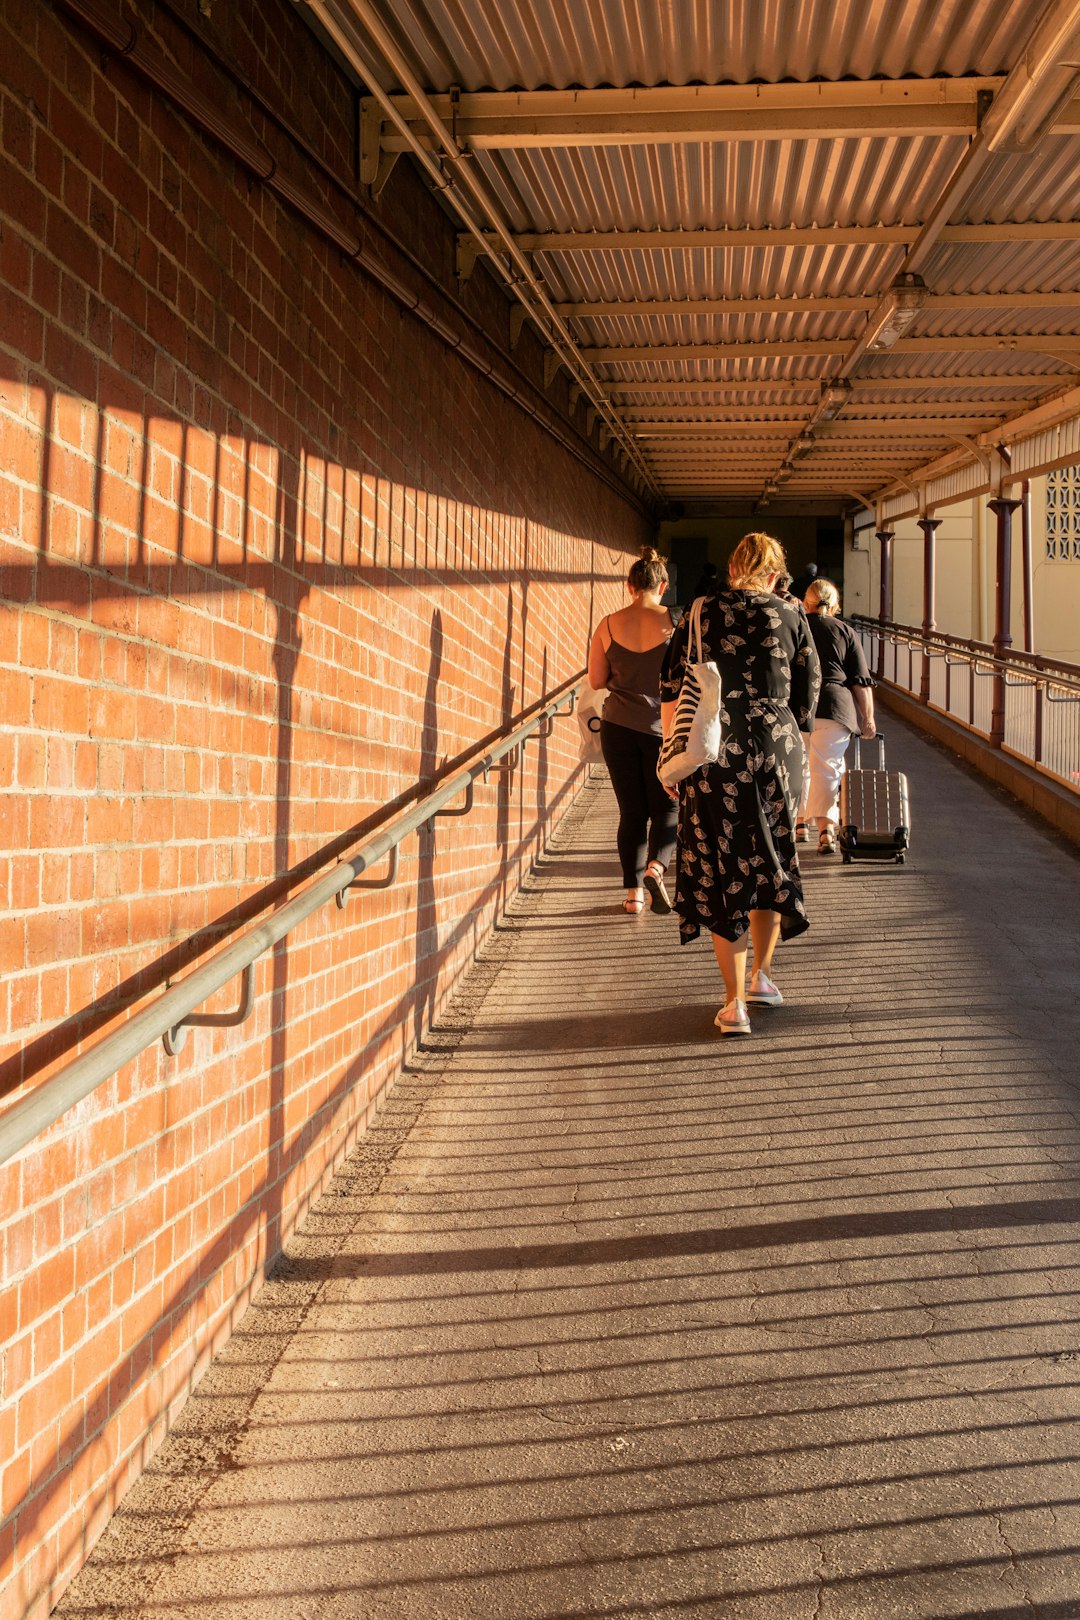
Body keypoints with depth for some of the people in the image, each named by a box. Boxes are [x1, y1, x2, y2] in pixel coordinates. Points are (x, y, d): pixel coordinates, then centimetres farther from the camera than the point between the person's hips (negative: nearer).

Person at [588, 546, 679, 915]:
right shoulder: (675, 623, -7)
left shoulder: (609, 625, -2)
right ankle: (655, 867, -15)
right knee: (666, 806, 11)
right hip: (662, 726, -2)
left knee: (631, 812, 9)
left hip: (618, 726, 2)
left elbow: (596, 680, 2)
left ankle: (634, 892, 7)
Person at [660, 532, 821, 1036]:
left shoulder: (699, 615, 2)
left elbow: (671, 692, 2)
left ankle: (734, 1002, 3)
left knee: (719, 868, 4)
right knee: (771, 861, 18)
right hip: (776, 752, 1)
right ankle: (762, 976, 28)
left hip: (713, 754, -1)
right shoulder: (791, 616, 2)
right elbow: (807, 694, 7)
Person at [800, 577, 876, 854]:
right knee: (827, 769, -1)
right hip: (834, 706, -1)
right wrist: (868, 718, 11)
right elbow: (861, 681, 6)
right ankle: (825, 829, -15)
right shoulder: (845, 631, 10)